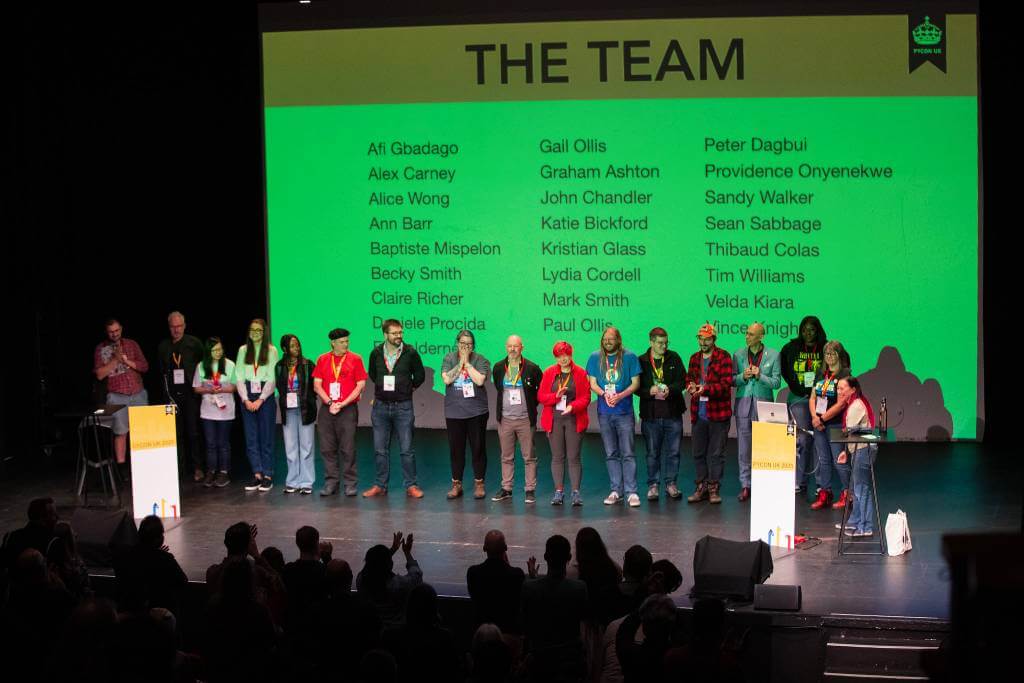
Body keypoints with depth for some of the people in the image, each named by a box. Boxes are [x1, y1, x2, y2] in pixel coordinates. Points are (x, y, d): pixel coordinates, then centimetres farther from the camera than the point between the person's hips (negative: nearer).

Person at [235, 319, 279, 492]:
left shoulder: (271, 351, 0)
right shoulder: (243, 351, 9)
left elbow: (272, 379, -5)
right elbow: (239, 377, 5)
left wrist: (260, 400, -12)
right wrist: (245, 400, -7)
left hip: (265, 396, -3)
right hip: (247, 397, 3)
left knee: (266, 438, 0)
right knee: (251, 438, 2)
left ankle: (267, 476, 4)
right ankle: (257, 475, 6)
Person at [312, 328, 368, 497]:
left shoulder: (355, 359, 2)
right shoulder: (322, 360, 9)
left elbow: (360, 385, -2)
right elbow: (317, 385, 6)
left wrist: (342, 404, -8)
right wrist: (330, 403, -7)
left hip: (348, 409, -3)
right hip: (326, 410, 3)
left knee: (348, 449, -4)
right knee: (327, 448, 3)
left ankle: (350, 484, 2)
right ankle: (330, 483, 10)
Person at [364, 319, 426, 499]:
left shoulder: (410, 352, -4)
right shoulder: (376, 353, 2)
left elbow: (420, 375, 7)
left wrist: (408, 389, 7)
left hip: (403, 407, -2)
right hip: (380, 406, 2)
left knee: (406, 449, -2)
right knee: (380, 449, 7)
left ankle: (411, 485, 5)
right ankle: (380, 485, 14)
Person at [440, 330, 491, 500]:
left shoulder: (480, 360, -1)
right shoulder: (449, 359, 5)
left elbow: (480, 380, -15)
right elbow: (447, 379, -9)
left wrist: (467, 363, -10)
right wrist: (460, 363, -8)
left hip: (476, 412, -2)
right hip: (454, 412, 2)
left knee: (478, 448, 3)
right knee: (456, 449, 6)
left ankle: (479, 484, 13)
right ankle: (456, 484, 16)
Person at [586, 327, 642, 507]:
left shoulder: (629, 357, -1)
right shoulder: (595, 357, 7)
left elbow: (635, 383, -1)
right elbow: (593, 383, 5)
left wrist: (620, 396, -17)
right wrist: (604, 394, -15)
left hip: (624, 412, -3)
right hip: (604, 412, 3)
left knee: (627, 453, -6)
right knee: (611, 454, 7)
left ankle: (631, 492, -6)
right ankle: (616, 491, 13)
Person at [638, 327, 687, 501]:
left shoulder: (674, 359, 6)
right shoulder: (642, 362, 2)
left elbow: (682, 381, 3)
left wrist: (670, 389, -15)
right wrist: (649, 391, -17)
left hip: (673, 413, 1)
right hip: (651, 414, -1)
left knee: (673, 451, 5)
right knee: (653, 452, 5)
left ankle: (671, 483, 16)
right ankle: (653, 485, 14)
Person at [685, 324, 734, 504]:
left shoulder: (723, 357, -5)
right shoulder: (695, 358, 14)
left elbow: (726, 384, -12)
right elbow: (689, 377, 16)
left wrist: (705, 389, -24)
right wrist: (690, 385, -8)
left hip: (718, 414, -5)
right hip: (698, 413, 5)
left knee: (716, 453, 0)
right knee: (698, 453, 9)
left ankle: (714, 488, 6)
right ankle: (702, 487, 18)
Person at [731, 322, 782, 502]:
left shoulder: (773, 355, 3)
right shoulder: (739, 355, 8)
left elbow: (777, 382, -1)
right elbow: (732, 380, 8)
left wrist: (760, 376, -15)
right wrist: (743, 376, -12)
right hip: (743, 404, 2)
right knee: (743, 448, 1)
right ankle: (745, 485, 6)